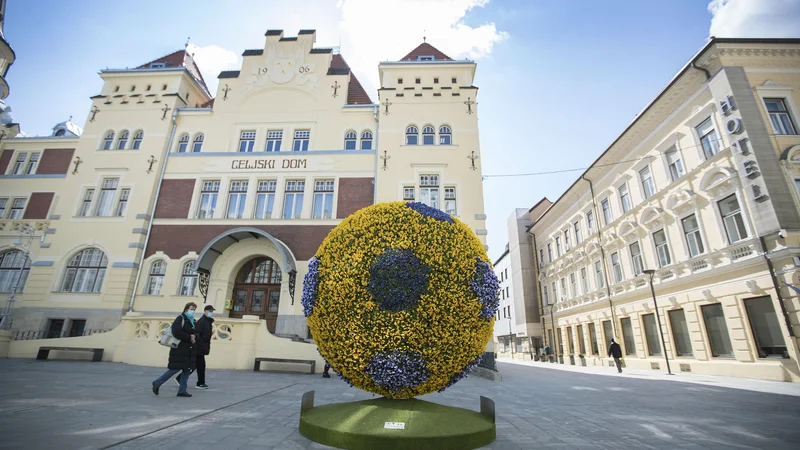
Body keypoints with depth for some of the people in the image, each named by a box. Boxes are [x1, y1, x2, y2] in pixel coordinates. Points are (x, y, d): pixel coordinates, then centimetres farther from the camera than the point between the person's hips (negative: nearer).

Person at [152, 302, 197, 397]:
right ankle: (157, 383, 15)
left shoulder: (193, 321, 15)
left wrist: (194, 337, -2)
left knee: (187, 369, 6)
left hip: (189, 350, 8)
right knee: (175, 369, -5)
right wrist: (189, 337, -17)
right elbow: (176, 332, -22)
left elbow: (196, 332, 22)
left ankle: (182, 390, 13)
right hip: (179, 349, -8)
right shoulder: (180, 318, -9)